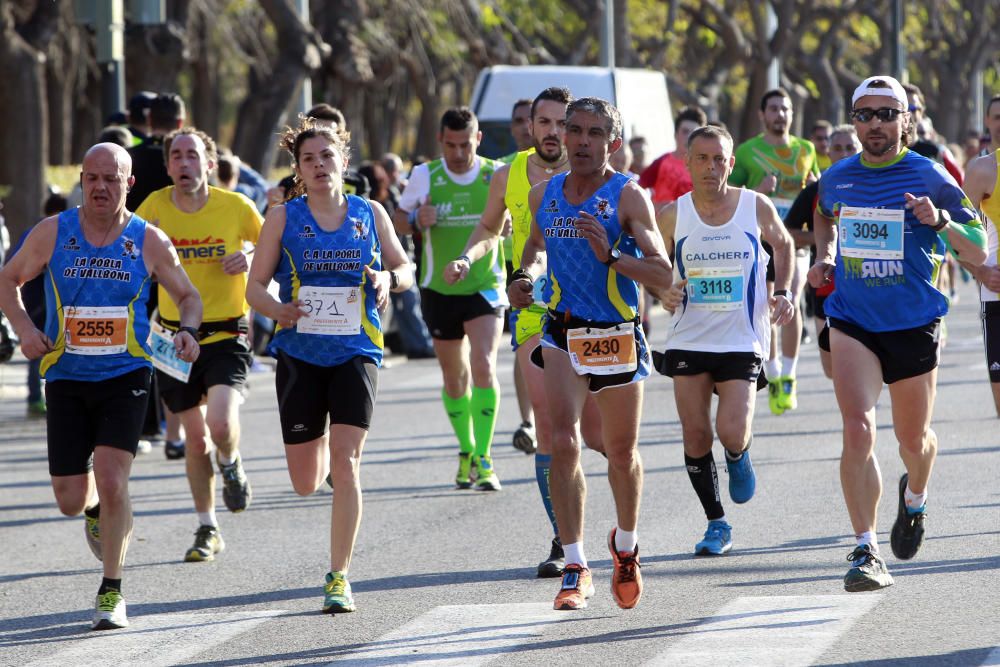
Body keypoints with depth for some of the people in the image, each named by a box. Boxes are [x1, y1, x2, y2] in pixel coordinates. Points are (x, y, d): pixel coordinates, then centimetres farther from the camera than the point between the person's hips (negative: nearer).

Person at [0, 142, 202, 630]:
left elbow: (188, 297, 11)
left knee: (111, 479, -18)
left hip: (125, 376, -2)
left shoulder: (149, 242, -2)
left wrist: (187, 331, -11)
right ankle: (99, 509, 42)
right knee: (71, 500, 2)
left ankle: (111, 592, -3)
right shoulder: (52, 233, -1)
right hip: (66, 379, 2)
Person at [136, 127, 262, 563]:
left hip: (226, 335, -2)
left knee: (221, 425, -22)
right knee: (195, 436, 8)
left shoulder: (236, 207, -8)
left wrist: (251, 259, -15)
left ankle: (231, 465, 15)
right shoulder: (155, 207, -4)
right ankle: (207, 530, 24)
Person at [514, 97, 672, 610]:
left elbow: (663, 276, -13)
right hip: (562, 333, 2)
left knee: (621, 453, 10)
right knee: (562, 443, -14)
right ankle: (575, 569, -12)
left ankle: (626, 544, 38)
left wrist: (610, 255, -27)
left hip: (617, 336, -2)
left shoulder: (629, 197, -8)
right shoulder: (544, 195, 6)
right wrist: (524, 277, 7)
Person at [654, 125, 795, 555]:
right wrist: (665, 293, -10)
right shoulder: (673, 215, -2)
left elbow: (783, 245, 15)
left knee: (731, 433, -14)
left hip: (742, 339, -2)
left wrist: (782, 292, 2)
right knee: (695, 434, 0)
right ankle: (716, 524, 16)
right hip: (689, 340, 2)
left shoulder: (756, 208, -4)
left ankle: (739, 459, 24)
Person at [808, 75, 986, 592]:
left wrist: (940, 222, -23)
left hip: (914, 324, -1)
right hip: (852, 321, 1)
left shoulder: (930, 178, -7)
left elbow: (978, 254, -6)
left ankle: (914, 498, 49)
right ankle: (865, 550, -17)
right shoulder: (836, 179, 4)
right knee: (858, 431, -18)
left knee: (913, 439, 14)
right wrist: (824, 257, 10)